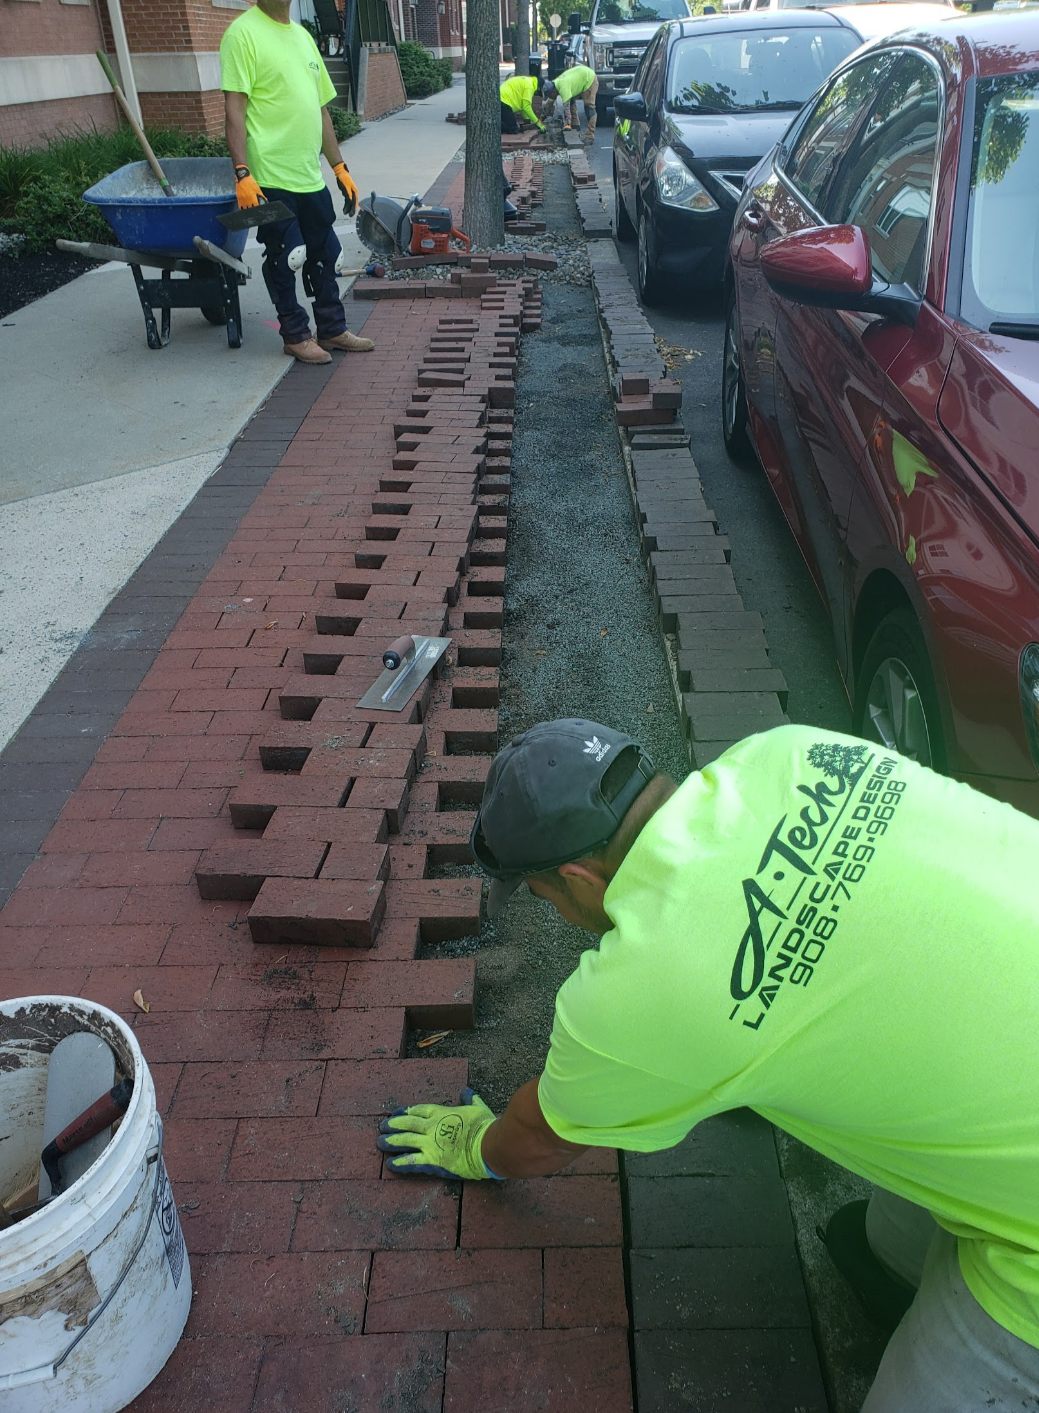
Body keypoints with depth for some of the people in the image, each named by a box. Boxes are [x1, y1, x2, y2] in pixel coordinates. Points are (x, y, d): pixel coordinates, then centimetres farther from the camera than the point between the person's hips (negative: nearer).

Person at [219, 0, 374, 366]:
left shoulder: (302, 36, 15)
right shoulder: (243, 33, -7)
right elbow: (234, 109, -13)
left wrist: (340, 168, 16)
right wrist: (243, 174, -21)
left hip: (311, 177, 7)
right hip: (272, 179, -7)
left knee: (325, 254, 13)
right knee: (284, 260, 2)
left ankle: (332, 329, 26)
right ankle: (296, 335, 16)